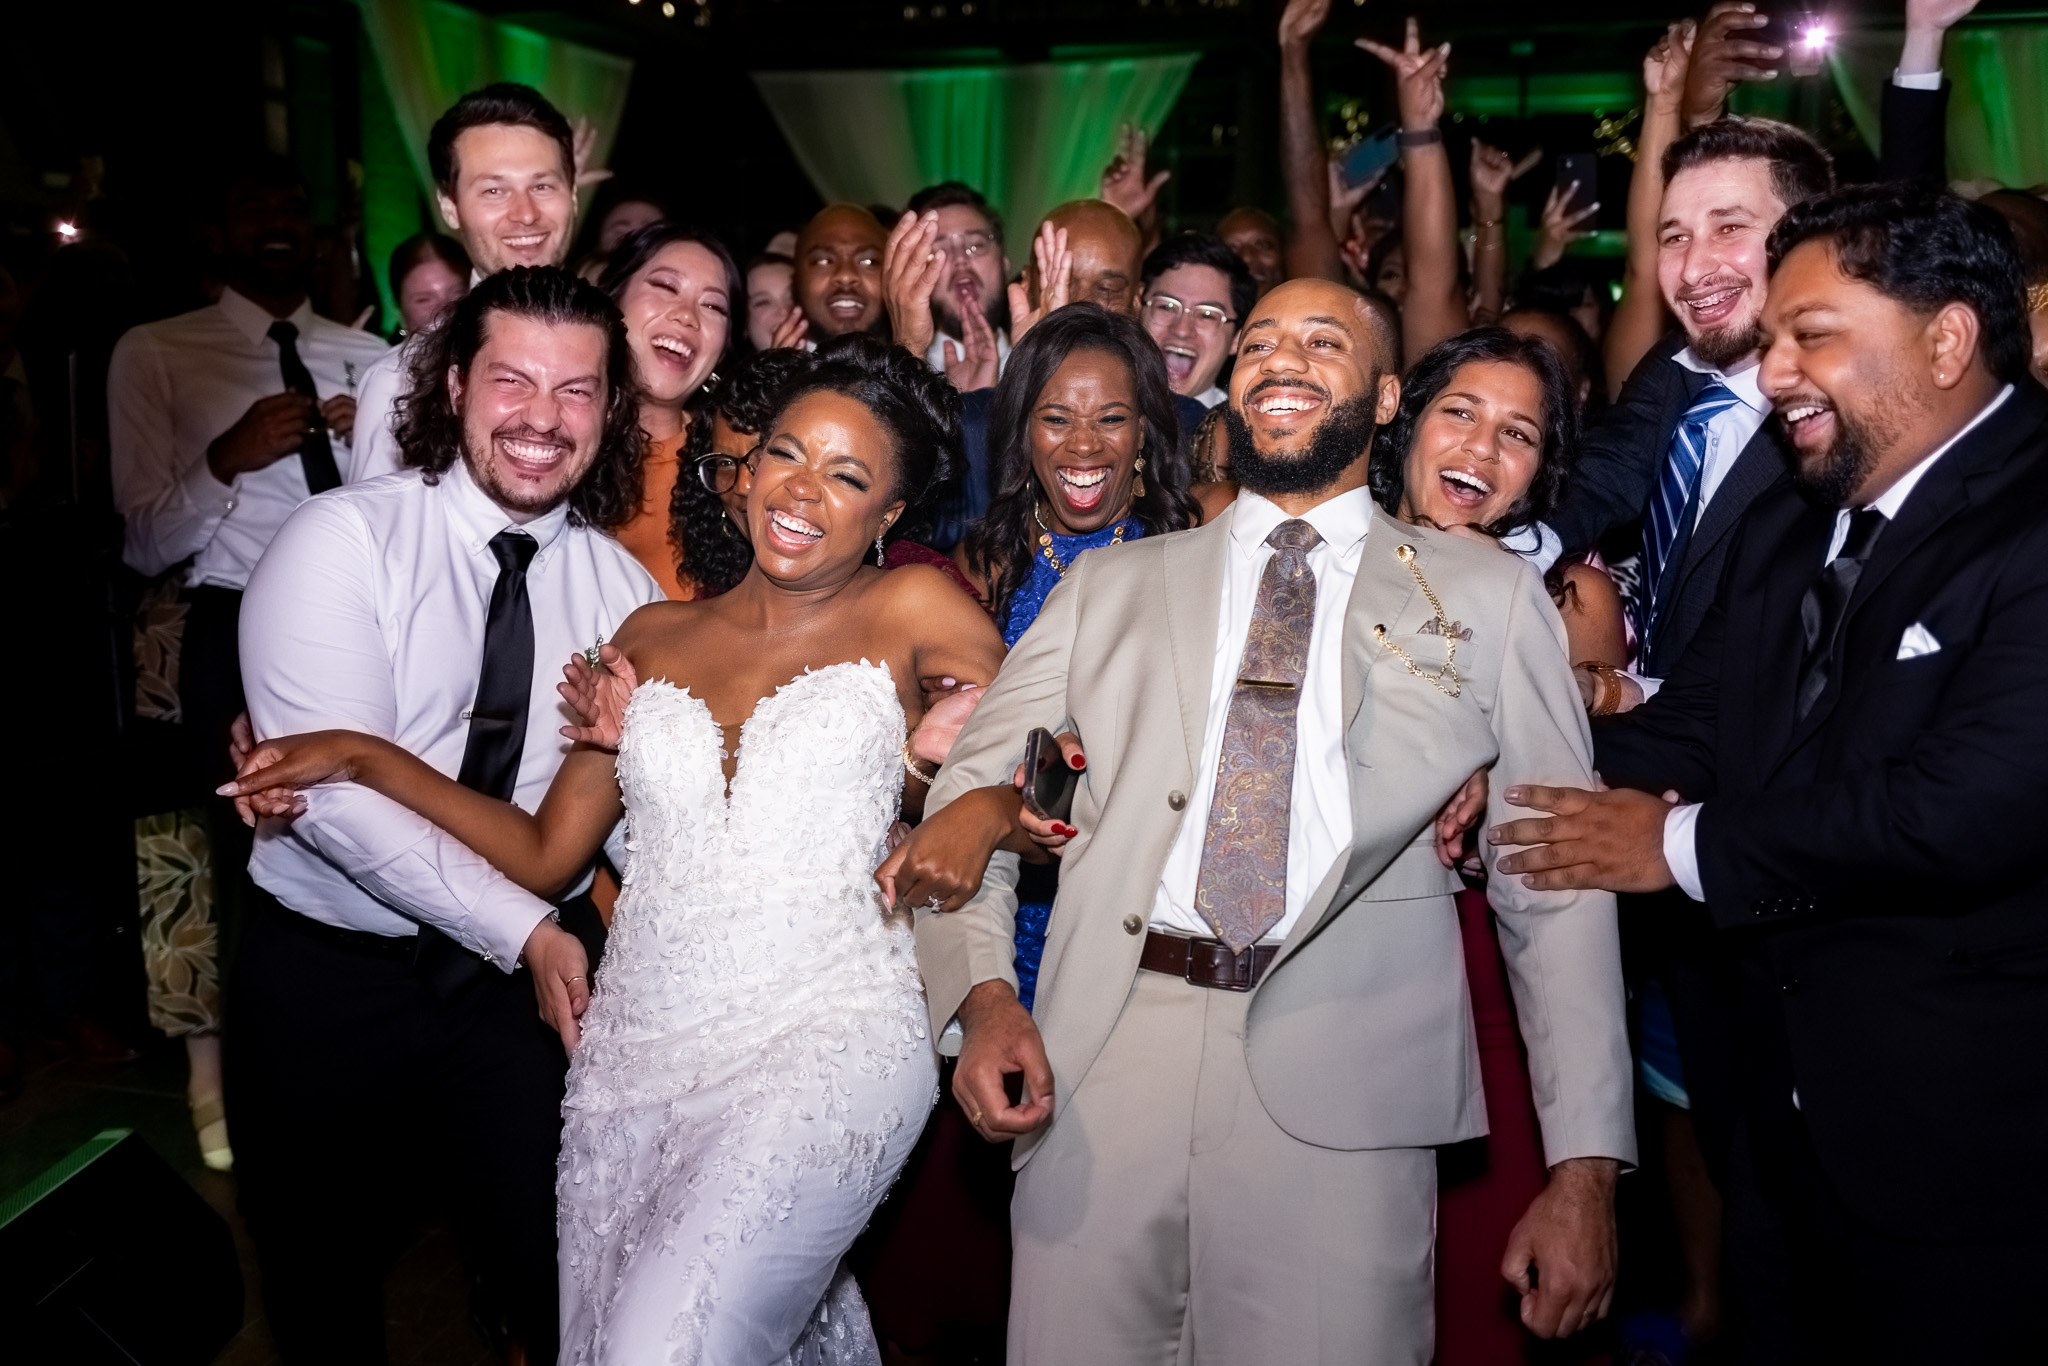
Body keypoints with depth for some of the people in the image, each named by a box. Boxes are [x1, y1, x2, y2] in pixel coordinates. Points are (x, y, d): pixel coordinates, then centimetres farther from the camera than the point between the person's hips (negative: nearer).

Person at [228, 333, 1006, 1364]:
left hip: (825, 1046, -5)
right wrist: (367, 757, 5)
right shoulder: (653, 639, 12)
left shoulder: (912, 610, 2)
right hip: (636, 1050, 5)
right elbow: (546, 852, 12)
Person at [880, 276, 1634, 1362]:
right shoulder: (1113, 586, 15)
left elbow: (1558, 885, 7)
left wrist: (1585, 1170, 1)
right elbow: (967, 795, 12)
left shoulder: (1488, 597, 11)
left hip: (1341, 1089, -1)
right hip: (1099, 1071, 2)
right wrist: (985, 993, -6)